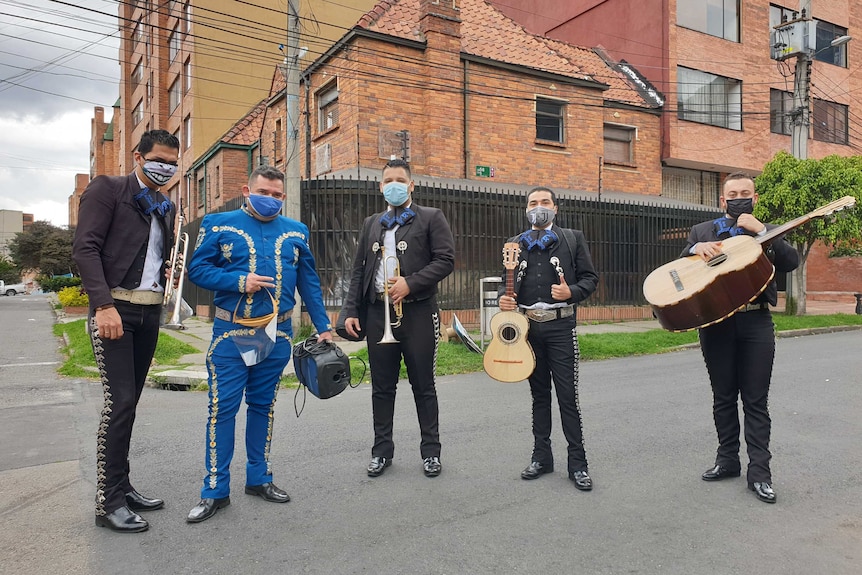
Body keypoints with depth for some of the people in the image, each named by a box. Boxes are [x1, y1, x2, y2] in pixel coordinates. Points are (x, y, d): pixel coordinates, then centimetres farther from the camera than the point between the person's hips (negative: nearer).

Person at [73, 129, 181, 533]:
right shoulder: (106, 189, -3)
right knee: (119, 400, -8)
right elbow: (85, 248, -12)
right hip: (114, 308, -6)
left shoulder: (166, 207, 17)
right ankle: (109, 502, 2)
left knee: (129, 401, 11)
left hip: (150, 311, 7)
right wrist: (104, 305, -21)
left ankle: (122, 486, 20)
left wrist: (173, 273, 3)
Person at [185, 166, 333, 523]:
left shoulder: (296, 232, 10)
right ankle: (215, 490, 10)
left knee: (263, 406, 12)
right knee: (223, 408, -2)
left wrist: (323, 327, 6)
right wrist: (240, 282, -16)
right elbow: (197, 269, -2)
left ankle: (259, 478, 25)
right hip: (231, 333, -2)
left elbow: (309, 283, 11)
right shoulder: (219, 225, 2)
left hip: (277, 335, 3)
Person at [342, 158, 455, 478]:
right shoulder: (371, 224, 16)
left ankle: (431, 450, 18)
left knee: (423, 385, 5)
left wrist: (410, 283, -17)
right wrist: (351, 311, 6)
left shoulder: (431, 218, 3)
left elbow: (446, 260, -7)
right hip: (378, 312, 4)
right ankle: (382, 449, 22)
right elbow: (359, 270, 14)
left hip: (417, 313, -3)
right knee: (382, 387, 10)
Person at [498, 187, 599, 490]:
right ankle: (541, 456, 22)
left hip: (561, 325, -3)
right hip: (527, 325, 3)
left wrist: (572, 292, -16)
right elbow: (509, 282, 16)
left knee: (567, 395, -3)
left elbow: (590, 278, 2)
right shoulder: (516, 244, 13)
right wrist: (505, 299, -4)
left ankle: (577, 462, 8)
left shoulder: (573, 238, 5)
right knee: (539, 393, 12)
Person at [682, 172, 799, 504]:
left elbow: (791, 262, -6)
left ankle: (759, 472, 9)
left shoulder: (767, 233, 11)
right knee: (723, 398, 10)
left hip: (755, 322, -1)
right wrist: (695, 249, -15)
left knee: (756, 401, 2)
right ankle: (727, 460, 24)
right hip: (715, 321, 1)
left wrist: (760, 230, -13)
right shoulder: (701, 231, 12)